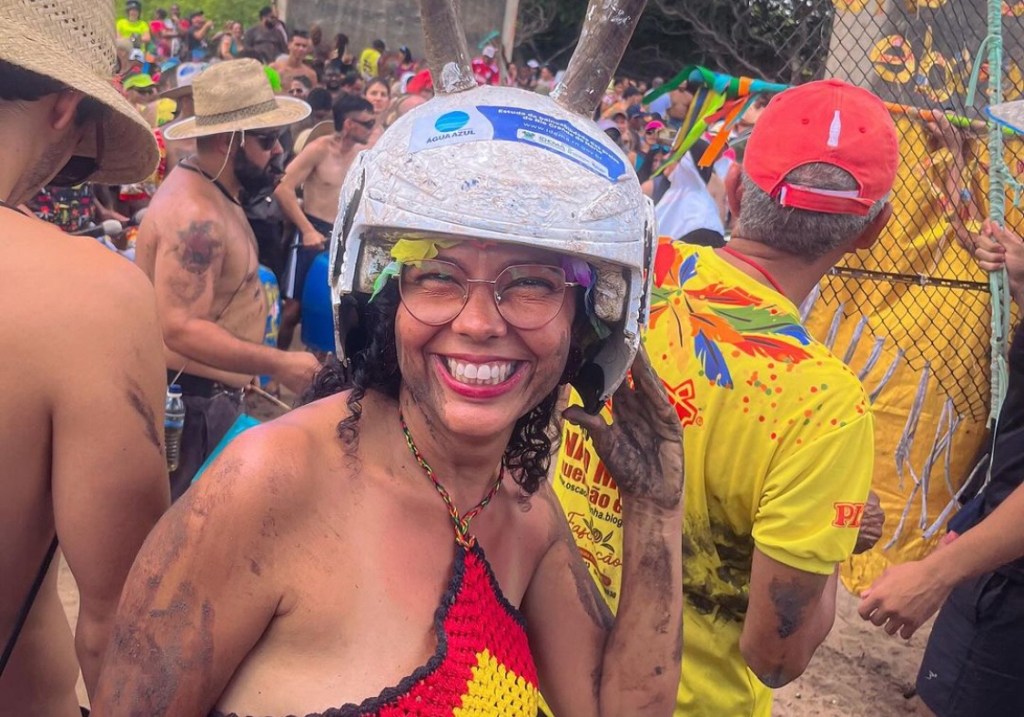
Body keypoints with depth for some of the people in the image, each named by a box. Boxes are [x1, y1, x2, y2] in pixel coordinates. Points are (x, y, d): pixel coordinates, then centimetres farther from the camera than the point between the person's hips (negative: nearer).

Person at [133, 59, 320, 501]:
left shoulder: (206, 185, 8)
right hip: (190, 398, -10)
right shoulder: (196, 215, -26)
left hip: (207, 393, 10)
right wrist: (280, 366, -27)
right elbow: (180, 328, -30)